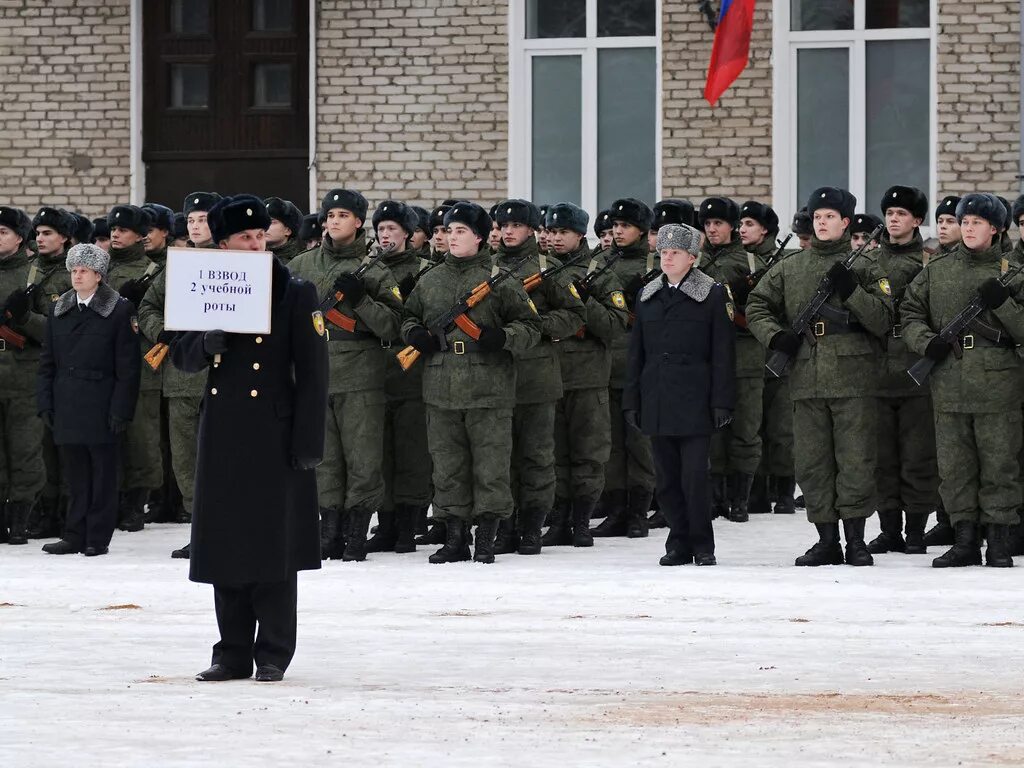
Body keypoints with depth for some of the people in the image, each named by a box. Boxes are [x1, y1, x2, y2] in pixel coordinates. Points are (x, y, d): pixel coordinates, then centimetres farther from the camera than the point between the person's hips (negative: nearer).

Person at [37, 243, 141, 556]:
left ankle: (98, 538, 7)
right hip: (67, 407, 4)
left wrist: (121, 409, -11)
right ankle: (75, 536, 13)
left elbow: (128, 366, -6)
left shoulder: (119, 310, -3)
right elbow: (47, 361, 13)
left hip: (102, 407, -4)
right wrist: (45, 402, 5)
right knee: (75, 474, 8)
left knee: (103, 474, 1)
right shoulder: (59, 309, 12)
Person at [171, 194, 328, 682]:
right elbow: (183, 357, 9)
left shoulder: (296, 294, -2)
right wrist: (209, 342, -14)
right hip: (223, 435, 4)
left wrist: (308, 442, -11)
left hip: (274, 435, -4)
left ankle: (273, 654, 6)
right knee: (225, 545, 6)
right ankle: (233, 652, 13)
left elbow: (313, 373, -5)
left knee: (273, 545, -2)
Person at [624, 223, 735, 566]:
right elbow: (636, 353, 16)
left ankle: (703, 546, 2)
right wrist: (631, 400, 10)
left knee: (694, 476, -7)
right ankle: (679, 544, 14)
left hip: (694, 402, -5)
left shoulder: (713, 295, 0)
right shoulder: (647, 296, 14)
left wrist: (722, 401, -8)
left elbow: (723, 353, -3)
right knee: (668, 478, 6)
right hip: (657, 402, 5)